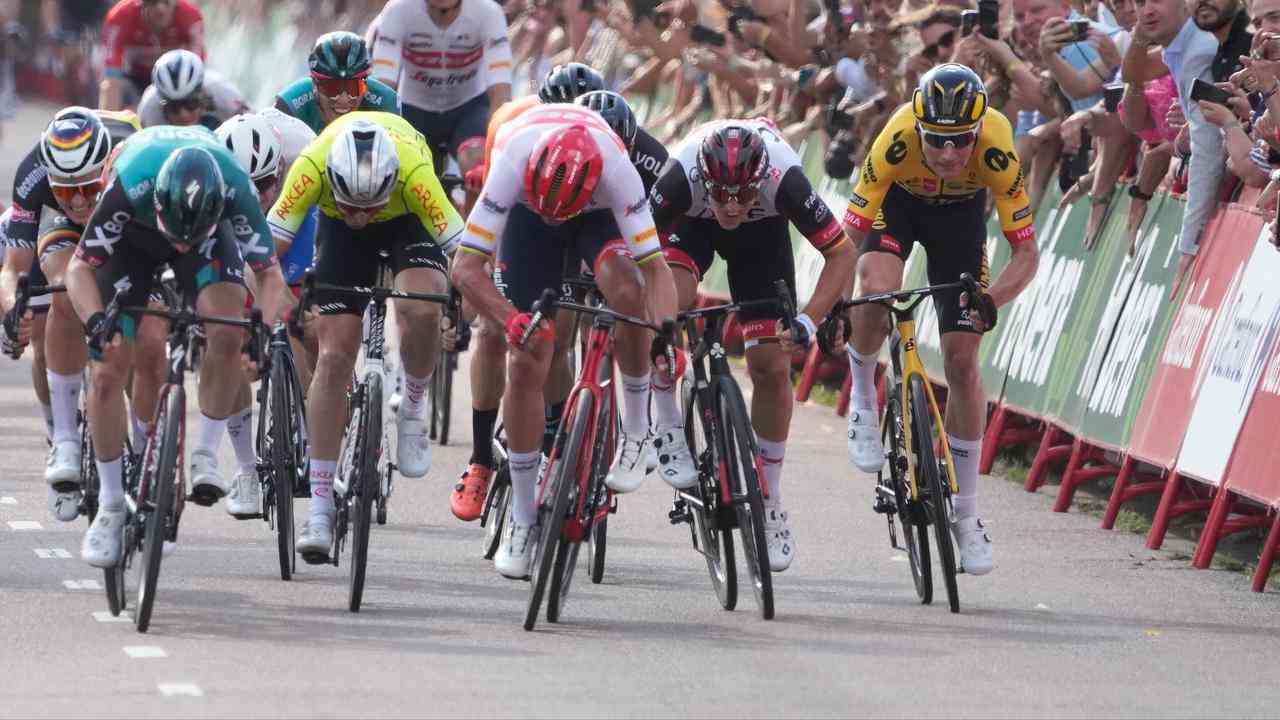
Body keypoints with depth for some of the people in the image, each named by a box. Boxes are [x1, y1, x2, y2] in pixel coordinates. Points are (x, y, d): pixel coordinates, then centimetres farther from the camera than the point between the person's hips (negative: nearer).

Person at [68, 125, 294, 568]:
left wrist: (272, 324, -47)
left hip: (212, 232, 0)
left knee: (227, 335, -28)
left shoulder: (237, 189, -38)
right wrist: (95, 319, -52)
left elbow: (267, 272, -28)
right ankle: (110, 507, 6)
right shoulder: (130, 185, -41)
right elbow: (79, 269, -33)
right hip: (134, 233, 0)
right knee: (109, 371, -7)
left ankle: (204, 455, -10)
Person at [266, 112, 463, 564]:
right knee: (334, 356, -8)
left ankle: (413, 409, 0)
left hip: (408, 220, -1)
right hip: (338, 231, 1)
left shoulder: (413, 172, -40)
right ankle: (320, 507, -2)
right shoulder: (311, 167, -37)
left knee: (421, 310, -32)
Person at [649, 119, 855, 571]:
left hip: (763, 231, 1)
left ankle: (769, 502, 11)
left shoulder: (784, 179, -40)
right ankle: (668, 430, -11)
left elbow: (842, 254, -30)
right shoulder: (682, 177, -42)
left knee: (772, 366, -5)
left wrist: (807, 321, -41)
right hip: (692, 224, 0)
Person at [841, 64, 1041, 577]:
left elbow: (1026, 252, -32)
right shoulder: (895, 142, -39)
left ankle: (965, 514, 9)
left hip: (959, 211, 1)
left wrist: (990, 301, -49)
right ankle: (863, 399, -1)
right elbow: (849, 237, -34)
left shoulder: (995, 151, -38)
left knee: (962, 360, -5)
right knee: (878, 293, -34)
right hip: (898, 201, -1)